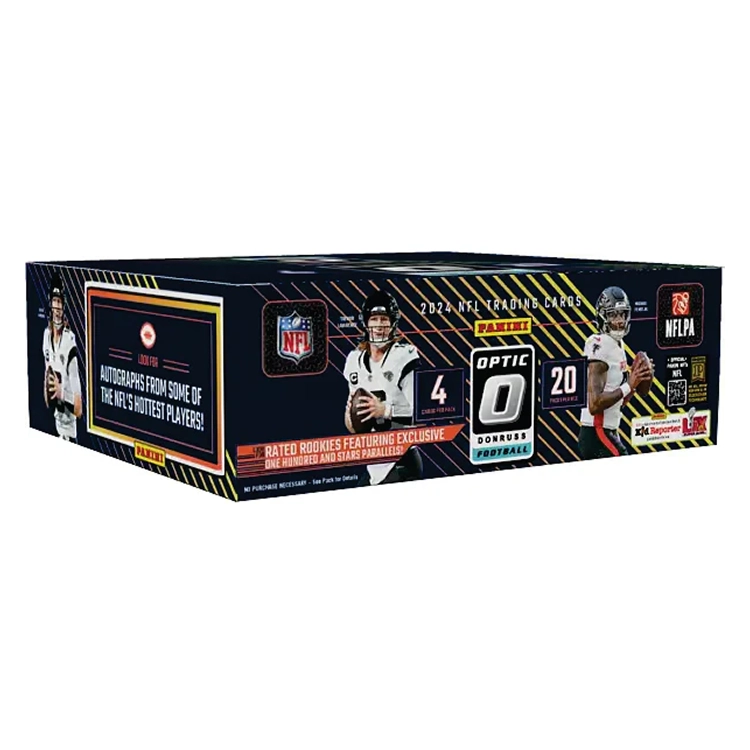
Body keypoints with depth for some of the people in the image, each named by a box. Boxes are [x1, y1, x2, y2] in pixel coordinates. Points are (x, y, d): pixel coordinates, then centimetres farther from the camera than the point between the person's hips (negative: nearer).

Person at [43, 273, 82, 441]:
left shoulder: (69, 338, -19)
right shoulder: (47, 333, 6)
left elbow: (74, 375, -20)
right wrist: (46, 390, 7)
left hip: (67, 400, -7)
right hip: (54, 398, 7)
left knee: (69, 438, -7)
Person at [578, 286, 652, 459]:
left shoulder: (617, 346, 15)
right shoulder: (600, 347, -15)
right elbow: (595, 405, -23)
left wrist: (636, 381, 4)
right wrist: (629, 385, -21)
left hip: (608, 433, 10)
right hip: (597, 434, -10)